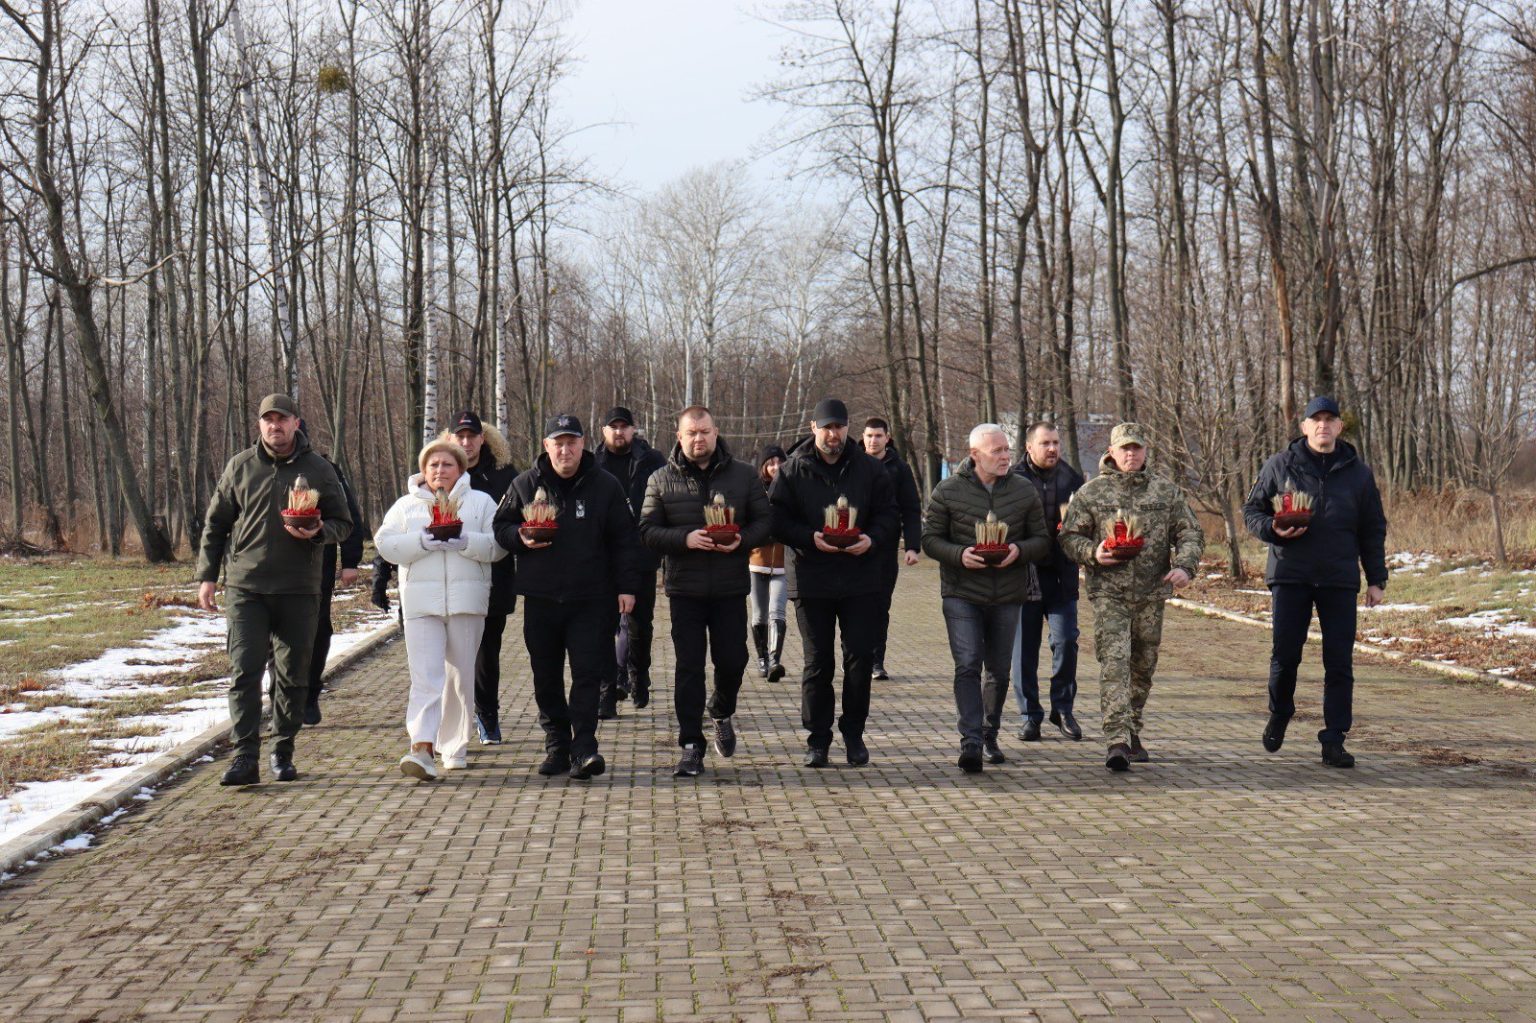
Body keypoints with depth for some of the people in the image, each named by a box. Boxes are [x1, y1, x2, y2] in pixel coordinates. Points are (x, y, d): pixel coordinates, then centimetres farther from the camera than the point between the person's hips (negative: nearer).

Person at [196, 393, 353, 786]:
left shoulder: (318, 470, 5)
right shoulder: (240, 467, 7)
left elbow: (343, 524, 9)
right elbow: (215, 524, 13)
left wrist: (316, 532, -13)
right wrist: (207, 575, 6)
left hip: (299, 591, 0)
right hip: (244, 588, 0)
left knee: (293, 675, 7)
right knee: (244, 672, -8)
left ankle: (283, 753, 19)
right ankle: (245, 757, -8)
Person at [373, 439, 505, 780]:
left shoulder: (481, 502, 11)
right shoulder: (406, 505, 14)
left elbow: (499, 545, 2)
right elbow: (385, 543, 3)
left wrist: (467, 542, -15)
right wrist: (421, 542, -12)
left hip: (467, 600, 1)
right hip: (421, 601, -1)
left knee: (461, 675, 7)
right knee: (425, 674, -12)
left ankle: (454, 746, 20)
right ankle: (422, 748, -21)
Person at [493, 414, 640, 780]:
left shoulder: (605, 486, 3)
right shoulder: (525, 485, 6)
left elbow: (624, 541, 4)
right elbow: (500, 527, 14)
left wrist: (626, 587, -2)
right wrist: (521, 538, -8)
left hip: (591, 599, -2)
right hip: (540, 599, 2)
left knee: (588, 674, -7)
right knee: (546, 677, 8)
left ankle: (584, 747, -6)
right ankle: (557, 745, 18)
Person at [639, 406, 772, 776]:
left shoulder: (743, 475, 5)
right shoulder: (661, 481, 3)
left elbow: (764, 520, 6)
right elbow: (647, 531, -2)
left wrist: (742, 539, -15)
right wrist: (685, 539, -19)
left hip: (731, 587, 1)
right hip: (684, 588, -1)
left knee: (732, 660, 3)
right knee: (689, 667, 0)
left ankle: (721, 712, 35)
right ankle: (691, 746, 7)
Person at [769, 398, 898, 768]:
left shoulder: (870, 469, 5)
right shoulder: (792, 471, 1)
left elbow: (889, 516, 4)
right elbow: (777, 520, -4)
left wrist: (872, 539, -16)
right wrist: (810, 538, -20)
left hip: (861, 580, 1)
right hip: (811, 580, -1)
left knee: (860, 658, 3)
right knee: (817, 662, 6)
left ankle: (853, 732, 17)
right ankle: (817, 738, 15)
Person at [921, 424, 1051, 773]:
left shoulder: (1024, 493, 5)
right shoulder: (948, 492, -3)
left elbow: (1042, 541, 8)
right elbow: (929, 539, 0)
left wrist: (1019, 550, -13)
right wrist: (959, 554, -19)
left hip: (1008, 596, 3)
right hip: (961, 594, -3)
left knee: (999, 670, 12)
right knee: (968, 666, -13)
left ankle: (990, 736, 29)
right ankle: (970, 742, -15)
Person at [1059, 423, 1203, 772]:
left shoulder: (1166, 491, 10)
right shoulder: (1092, 492, 4)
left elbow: (1191, 533, 11)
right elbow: (1069, 536, 5)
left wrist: (1185, 566, -7)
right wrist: (1092, 554, -14)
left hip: (1152, 592, 3)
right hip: (1109, 592, -3)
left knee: (1143, 665, 12)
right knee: (1114, 662, -15)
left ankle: (1132, 734, 27)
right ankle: (1117, 740, -19)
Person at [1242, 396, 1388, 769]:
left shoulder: (1358, 473, 10)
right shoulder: (1279, 466, 5)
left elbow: (1373, 530, 14)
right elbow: (1251, 510, 10)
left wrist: (1377, 580, 8)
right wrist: (1273, 529, -11)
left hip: (1340, 579, 1)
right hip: (1289, 575, -1)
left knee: (1339, 661, -1)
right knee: (1284, 654, -1)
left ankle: (1334, 741, 5)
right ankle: (1279, 715, 26)